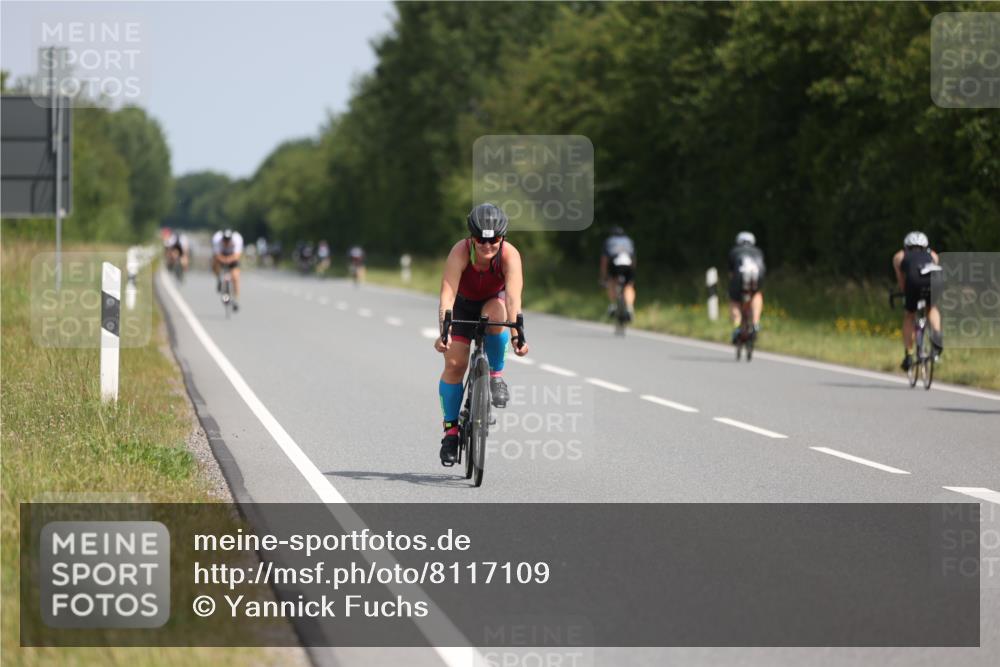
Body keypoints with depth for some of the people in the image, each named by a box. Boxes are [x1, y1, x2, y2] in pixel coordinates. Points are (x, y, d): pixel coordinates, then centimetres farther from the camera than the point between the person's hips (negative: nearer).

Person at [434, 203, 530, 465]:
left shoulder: (510, 255, -32)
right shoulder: (460, 252, -33)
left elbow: (513, 297, -42)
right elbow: (447, 295, -42)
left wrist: (517, 335, -55)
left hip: (494, 301, 0)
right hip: (464, 304, 0)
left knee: (494, 314, -35)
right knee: (454, 363, -12)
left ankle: (496, 374, -12)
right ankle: (451, 428, 2)